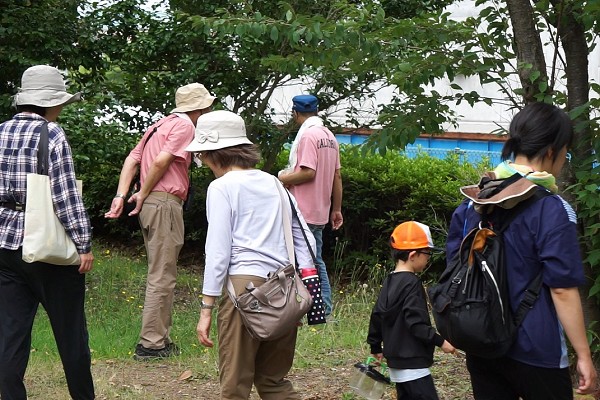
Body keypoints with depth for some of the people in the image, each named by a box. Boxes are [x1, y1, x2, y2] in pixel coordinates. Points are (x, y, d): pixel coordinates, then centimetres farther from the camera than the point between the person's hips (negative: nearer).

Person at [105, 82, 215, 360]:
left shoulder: (160, 125, 22)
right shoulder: (184, 125, -6)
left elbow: (132, 160, 14)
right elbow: (161, 161, -18)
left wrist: (121, 196, 5)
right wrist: (143, 195, -7)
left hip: (151, 204, 10)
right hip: (165, 202, -10)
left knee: (160, 275, 15)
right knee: (162, 278, -7)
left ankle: (160, 338, 20)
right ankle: (151, 344, -5)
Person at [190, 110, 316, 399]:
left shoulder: (222, 187, -1)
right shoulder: (274, 183, 16)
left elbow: (218, 252, -6)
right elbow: (304, 239, 14)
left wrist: (206, 308, -3)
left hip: (245, 285, -6)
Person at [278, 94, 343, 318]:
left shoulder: (307, 135, -14)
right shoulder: (329, 136, 13)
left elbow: (308, 173, -22)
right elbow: (337, 176, 15)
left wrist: (284, 179, -6)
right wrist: (337, 209, 19)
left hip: (304, 213, -9)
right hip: (320, 212, 9)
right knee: (316, 261, 14)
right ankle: (324, 308, 16)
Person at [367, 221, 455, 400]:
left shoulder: (389, 282, 11)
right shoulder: (412, 283, -16)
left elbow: (377, 315, 17)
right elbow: (416, 323, -22)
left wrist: (376, 347, 26)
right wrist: (440, 341, -16)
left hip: (396, 361, 10)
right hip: (413, 363, -10)